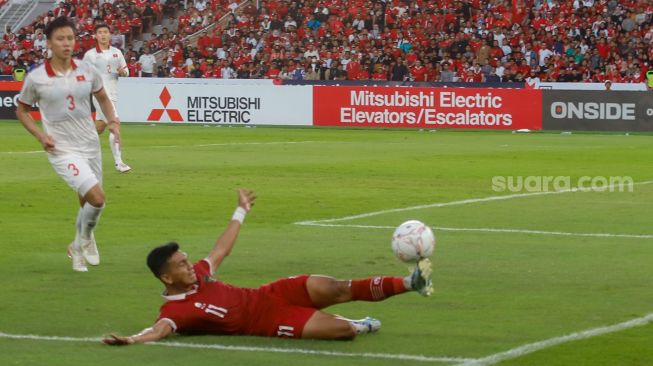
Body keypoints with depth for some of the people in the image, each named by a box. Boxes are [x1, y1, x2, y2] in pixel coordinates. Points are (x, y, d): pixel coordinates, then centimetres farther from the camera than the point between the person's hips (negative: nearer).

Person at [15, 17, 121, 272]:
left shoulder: (87, 70, -1)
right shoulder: (36, 78, -9)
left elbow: (102, 97, 17)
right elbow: (21, 110, 5)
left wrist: (112, 121, -1)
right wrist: (40, 136, -9)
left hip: (90, 145, 5)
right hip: (62, 149, -5)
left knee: (88, 202, 14)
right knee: (97, 197, -19)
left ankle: (78, 247, 41)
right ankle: (86, 238, 9)